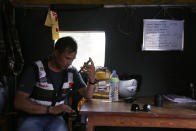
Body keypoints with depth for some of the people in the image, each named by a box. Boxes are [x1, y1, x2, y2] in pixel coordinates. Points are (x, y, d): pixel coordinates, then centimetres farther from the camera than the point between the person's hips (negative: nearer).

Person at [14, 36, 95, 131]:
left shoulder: (72, 72, 4)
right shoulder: (35, 70, -9)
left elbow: (87, 95, 5)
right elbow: (19, 102, -14)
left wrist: (92, 79, -17)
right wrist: (51, 109, -22)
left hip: (56, 118, 3)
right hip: (33, 116, -2)